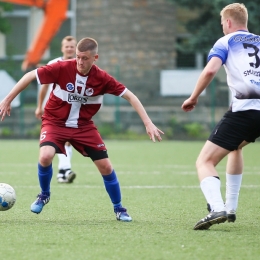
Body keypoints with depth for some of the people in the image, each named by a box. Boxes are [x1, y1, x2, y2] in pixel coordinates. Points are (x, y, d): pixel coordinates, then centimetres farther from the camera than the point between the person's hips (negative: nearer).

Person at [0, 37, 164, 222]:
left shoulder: (102, 78, -16)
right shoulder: (62, 68, -22)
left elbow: (129, 96, -9)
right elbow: (30, 76, -12)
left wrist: (148, 123, -17)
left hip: (83, 126, 2)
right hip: (55, 122, -2)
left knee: (105, 165, -3)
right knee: (46, 156, -28)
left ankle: (119, 209, 19)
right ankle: (44, 194, 2)